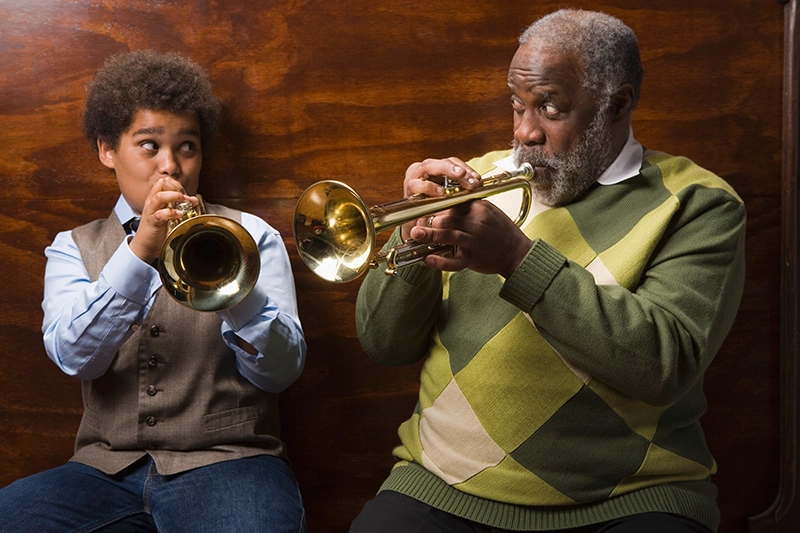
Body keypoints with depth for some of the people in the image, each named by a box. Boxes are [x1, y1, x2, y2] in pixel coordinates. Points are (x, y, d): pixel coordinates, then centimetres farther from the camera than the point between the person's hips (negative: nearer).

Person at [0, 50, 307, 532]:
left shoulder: (250, 236, 9)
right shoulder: (74, 248, 14)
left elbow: (281, 371, -3)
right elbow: (74, 356, -6)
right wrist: (139, 252, -18)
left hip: (226, 460, -2)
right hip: (108, 469, 3)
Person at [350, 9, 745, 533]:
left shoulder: (697, 204, 0)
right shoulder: (475, 181, 9)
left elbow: (667, 363, -16)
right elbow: (384, 344, 6)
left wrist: (519, 259, -22)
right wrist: (412, 238, -12)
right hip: (446, 489, 2)